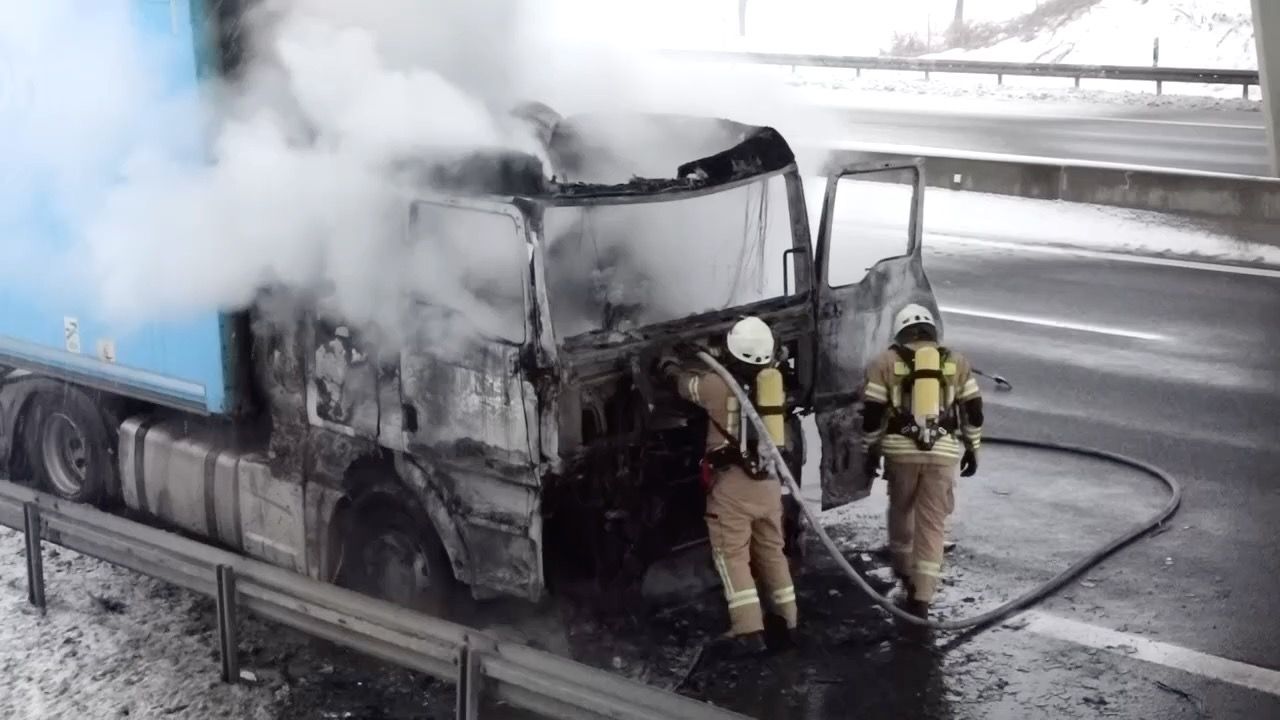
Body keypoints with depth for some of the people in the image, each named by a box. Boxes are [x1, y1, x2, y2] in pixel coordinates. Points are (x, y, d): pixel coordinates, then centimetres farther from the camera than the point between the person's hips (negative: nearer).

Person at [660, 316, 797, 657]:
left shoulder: (720, 384, -11)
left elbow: (685, 382, 10)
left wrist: (670, 365, 30)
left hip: (732, 482, -5)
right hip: (768, 481, 5)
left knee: (732, 555, -2)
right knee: (771, 551, 17)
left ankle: (749, 631, -10)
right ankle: (789, 621, 22)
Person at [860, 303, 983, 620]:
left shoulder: (885, 362, 4)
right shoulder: (956, 362, 11)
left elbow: (872, 413, 0)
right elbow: (973, 410, 10)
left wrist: (871, 451, 9)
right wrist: (972, 449, 19)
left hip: (901, 449, -1)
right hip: (944, 451, 1)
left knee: (901, 509, 24)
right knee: (932, 523, 4)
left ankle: (904, 568, 36)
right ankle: (921, 597, 1)